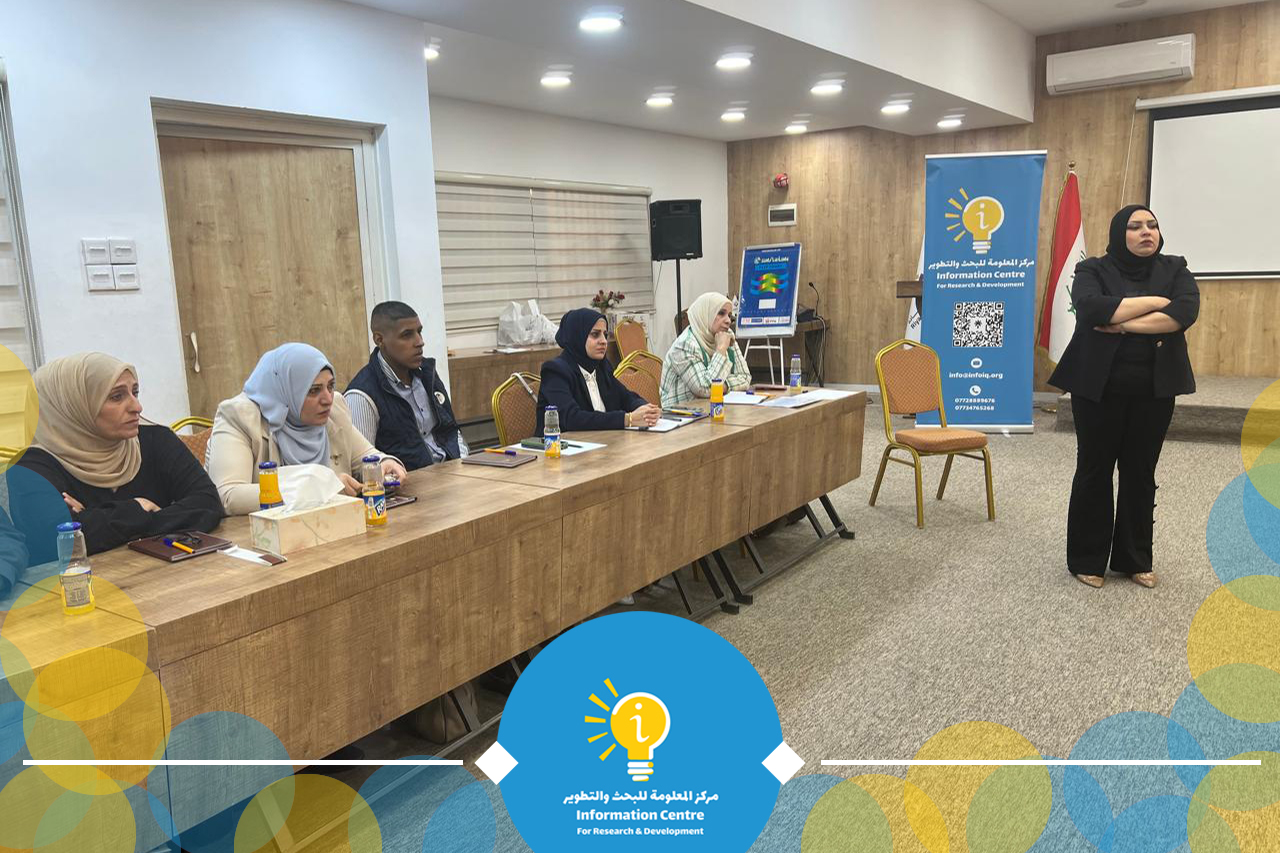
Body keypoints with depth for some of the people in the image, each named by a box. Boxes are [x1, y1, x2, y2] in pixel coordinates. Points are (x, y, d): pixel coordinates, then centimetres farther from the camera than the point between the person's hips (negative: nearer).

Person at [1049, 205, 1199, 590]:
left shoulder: (1175, 269, 6)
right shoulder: (1093, 270, 0)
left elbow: (1186, 313, -13)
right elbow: (1091, 309, -22)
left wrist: (1123, 324, -18)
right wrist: (1156, 301, -15)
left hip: (1153, 391, 3)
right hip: (1099, 389, -2)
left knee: (1141, 473, 9)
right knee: (1094, 471, 3)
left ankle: (1135, 559, 21)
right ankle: (1087, 559, 14)